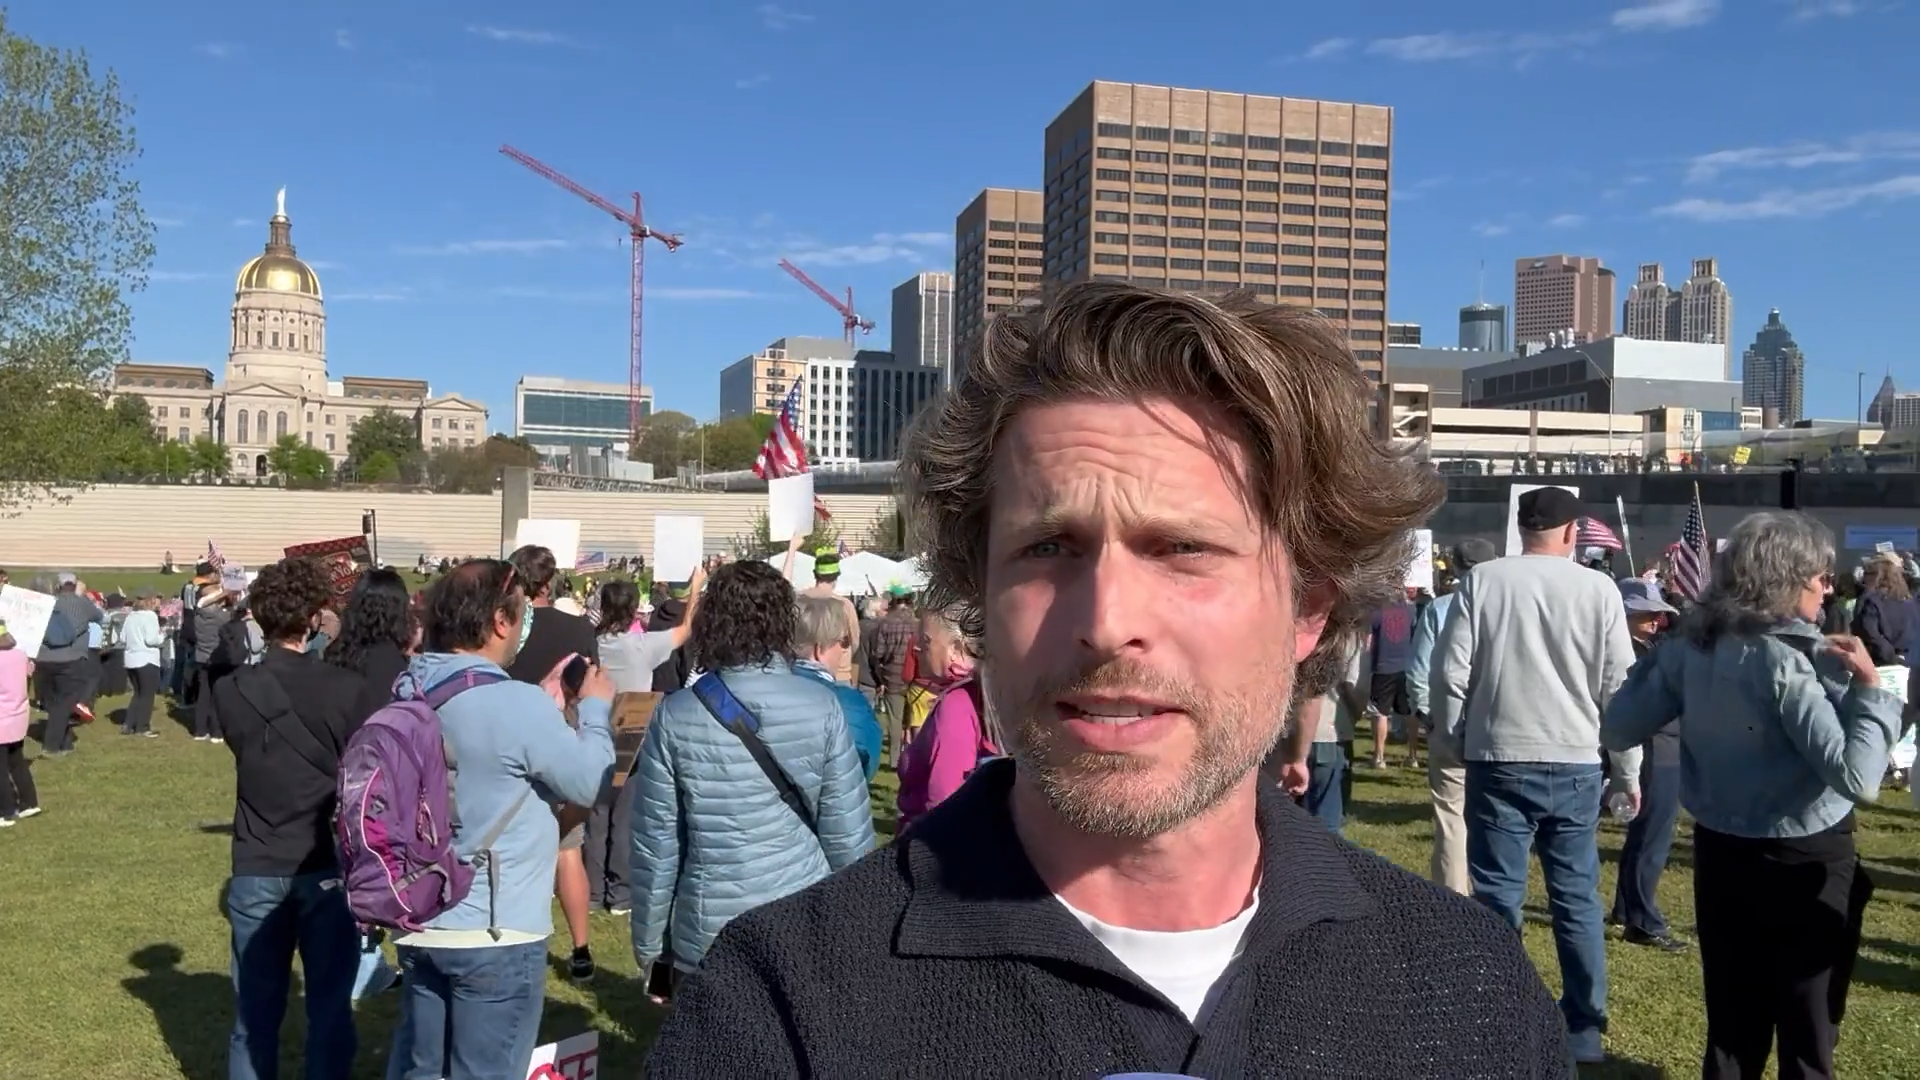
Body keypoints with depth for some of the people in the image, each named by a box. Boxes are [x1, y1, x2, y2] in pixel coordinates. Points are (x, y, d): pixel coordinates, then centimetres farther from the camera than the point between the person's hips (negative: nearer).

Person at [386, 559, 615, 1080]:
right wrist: (594, 708, 4)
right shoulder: (517, 705, -23)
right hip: (496, 933, -7)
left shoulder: (407, 695, 1)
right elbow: (590, 785, -10)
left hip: (418, 923, 7)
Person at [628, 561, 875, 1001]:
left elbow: (655, 844, -2)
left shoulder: (676, 717, -6)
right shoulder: (822, 707, -8)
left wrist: (649, 942, 9)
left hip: (705, 935, 0)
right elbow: (848, 834, -5)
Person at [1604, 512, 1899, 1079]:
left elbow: (1617, 731, 4)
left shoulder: (1690, 645, -2)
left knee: (1731, 1027, 16)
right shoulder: (1792, 658, -20)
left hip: (1719, 852, 6)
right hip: (1804, 861, -6)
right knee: (1808, 1035, 10)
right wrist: (1869, 686, -17)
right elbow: (1858, 778, -27)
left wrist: (1657, 658, 12)